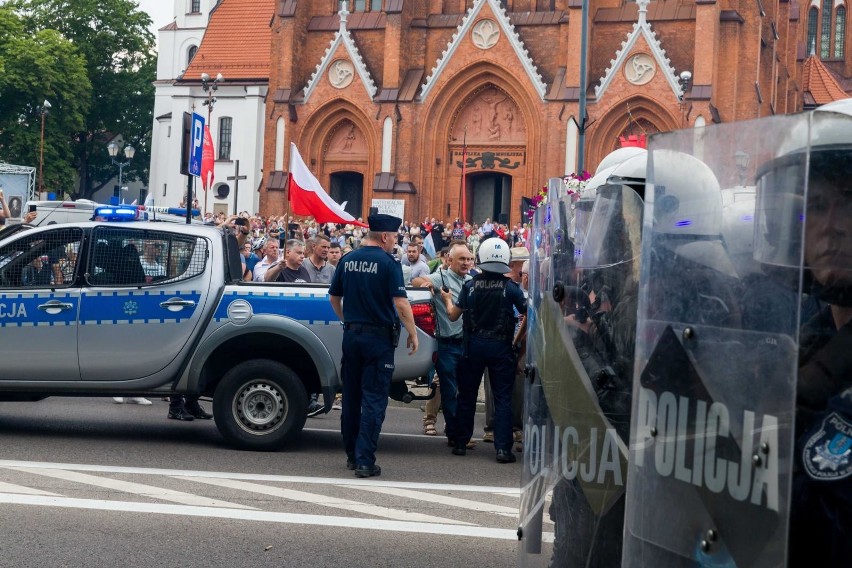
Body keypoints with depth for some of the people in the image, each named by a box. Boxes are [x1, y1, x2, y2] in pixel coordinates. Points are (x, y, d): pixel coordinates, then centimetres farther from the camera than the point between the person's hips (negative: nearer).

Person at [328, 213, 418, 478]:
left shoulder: (347, 260, 6)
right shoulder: (388, 264, -12)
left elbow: (334, 298, 14)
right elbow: (401, 303, -17)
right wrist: (413, 334, -7)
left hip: (351, 335, 6)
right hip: (379, 337, -6)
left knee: (351, 396, 14)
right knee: (374, 399, -3)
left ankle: (352, 455, 23)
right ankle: (365, 460, -7)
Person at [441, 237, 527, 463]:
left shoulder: (470, 286, -5)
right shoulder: (510, 288, -10)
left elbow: (453, 315, 3)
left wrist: (447, 300, 22)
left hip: (474, 345, 2)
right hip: (501, 347, -2)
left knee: (467, 395, 13)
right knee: (503, 398, 2)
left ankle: (461, 443, 19)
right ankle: (503, 448, -5)